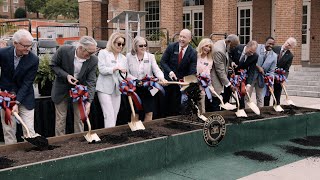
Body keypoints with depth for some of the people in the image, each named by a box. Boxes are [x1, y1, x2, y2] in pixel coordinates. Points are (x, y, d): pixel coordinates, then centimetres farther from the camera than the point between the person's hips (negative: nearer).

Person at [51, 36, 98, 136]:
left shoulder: (93, 60, -19)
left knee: (80, 118, 7)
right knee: (60, 119, 7)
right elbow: (53, 65, -7)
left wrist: (89, 101, -26)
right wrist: (66, 76, -24)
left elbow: (91, 82, -17)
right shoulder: (63, 51, -23)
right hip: (62, 89, -1)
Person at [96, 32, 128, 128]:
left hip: (117, 89, 5)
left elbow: (125, 74, 12)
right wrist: (116, 68, -13)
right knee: (109, 115, -13)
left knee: (114, 115, 3)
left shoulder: (123, 58, 17)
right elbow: (102, 69, -8)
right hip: (105, 88, -5)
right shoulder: (103, 53, 3)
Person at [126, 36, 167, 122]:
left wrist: (161, 78, -28)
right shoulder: (129, 56, 0)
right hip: (134, 88, -1)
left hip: (148, 88, 1)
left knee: (149, 112, 4)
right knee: (135, 113, 6)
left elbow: (156, 70, -8)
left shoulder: (150, 56, 2)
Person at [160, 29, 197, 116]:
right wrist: (170, 71, -19)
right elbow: (162, 61, -3)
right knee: (165, 102, 6)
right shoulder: (171, 47, -4)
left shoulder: (193, 53, -6)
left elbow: (193, 70, -10)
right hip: (168, 79, 1)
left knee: (176, 104, 3)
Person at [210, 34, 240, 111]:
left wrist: (231, 62, 2)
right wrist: (229, 85, -19)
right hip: (216, 80, -10)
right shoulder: (219, 50, -29)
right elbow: (220, 71, -24)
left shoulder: (224, 44, 1)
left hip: (222, 77, 10)